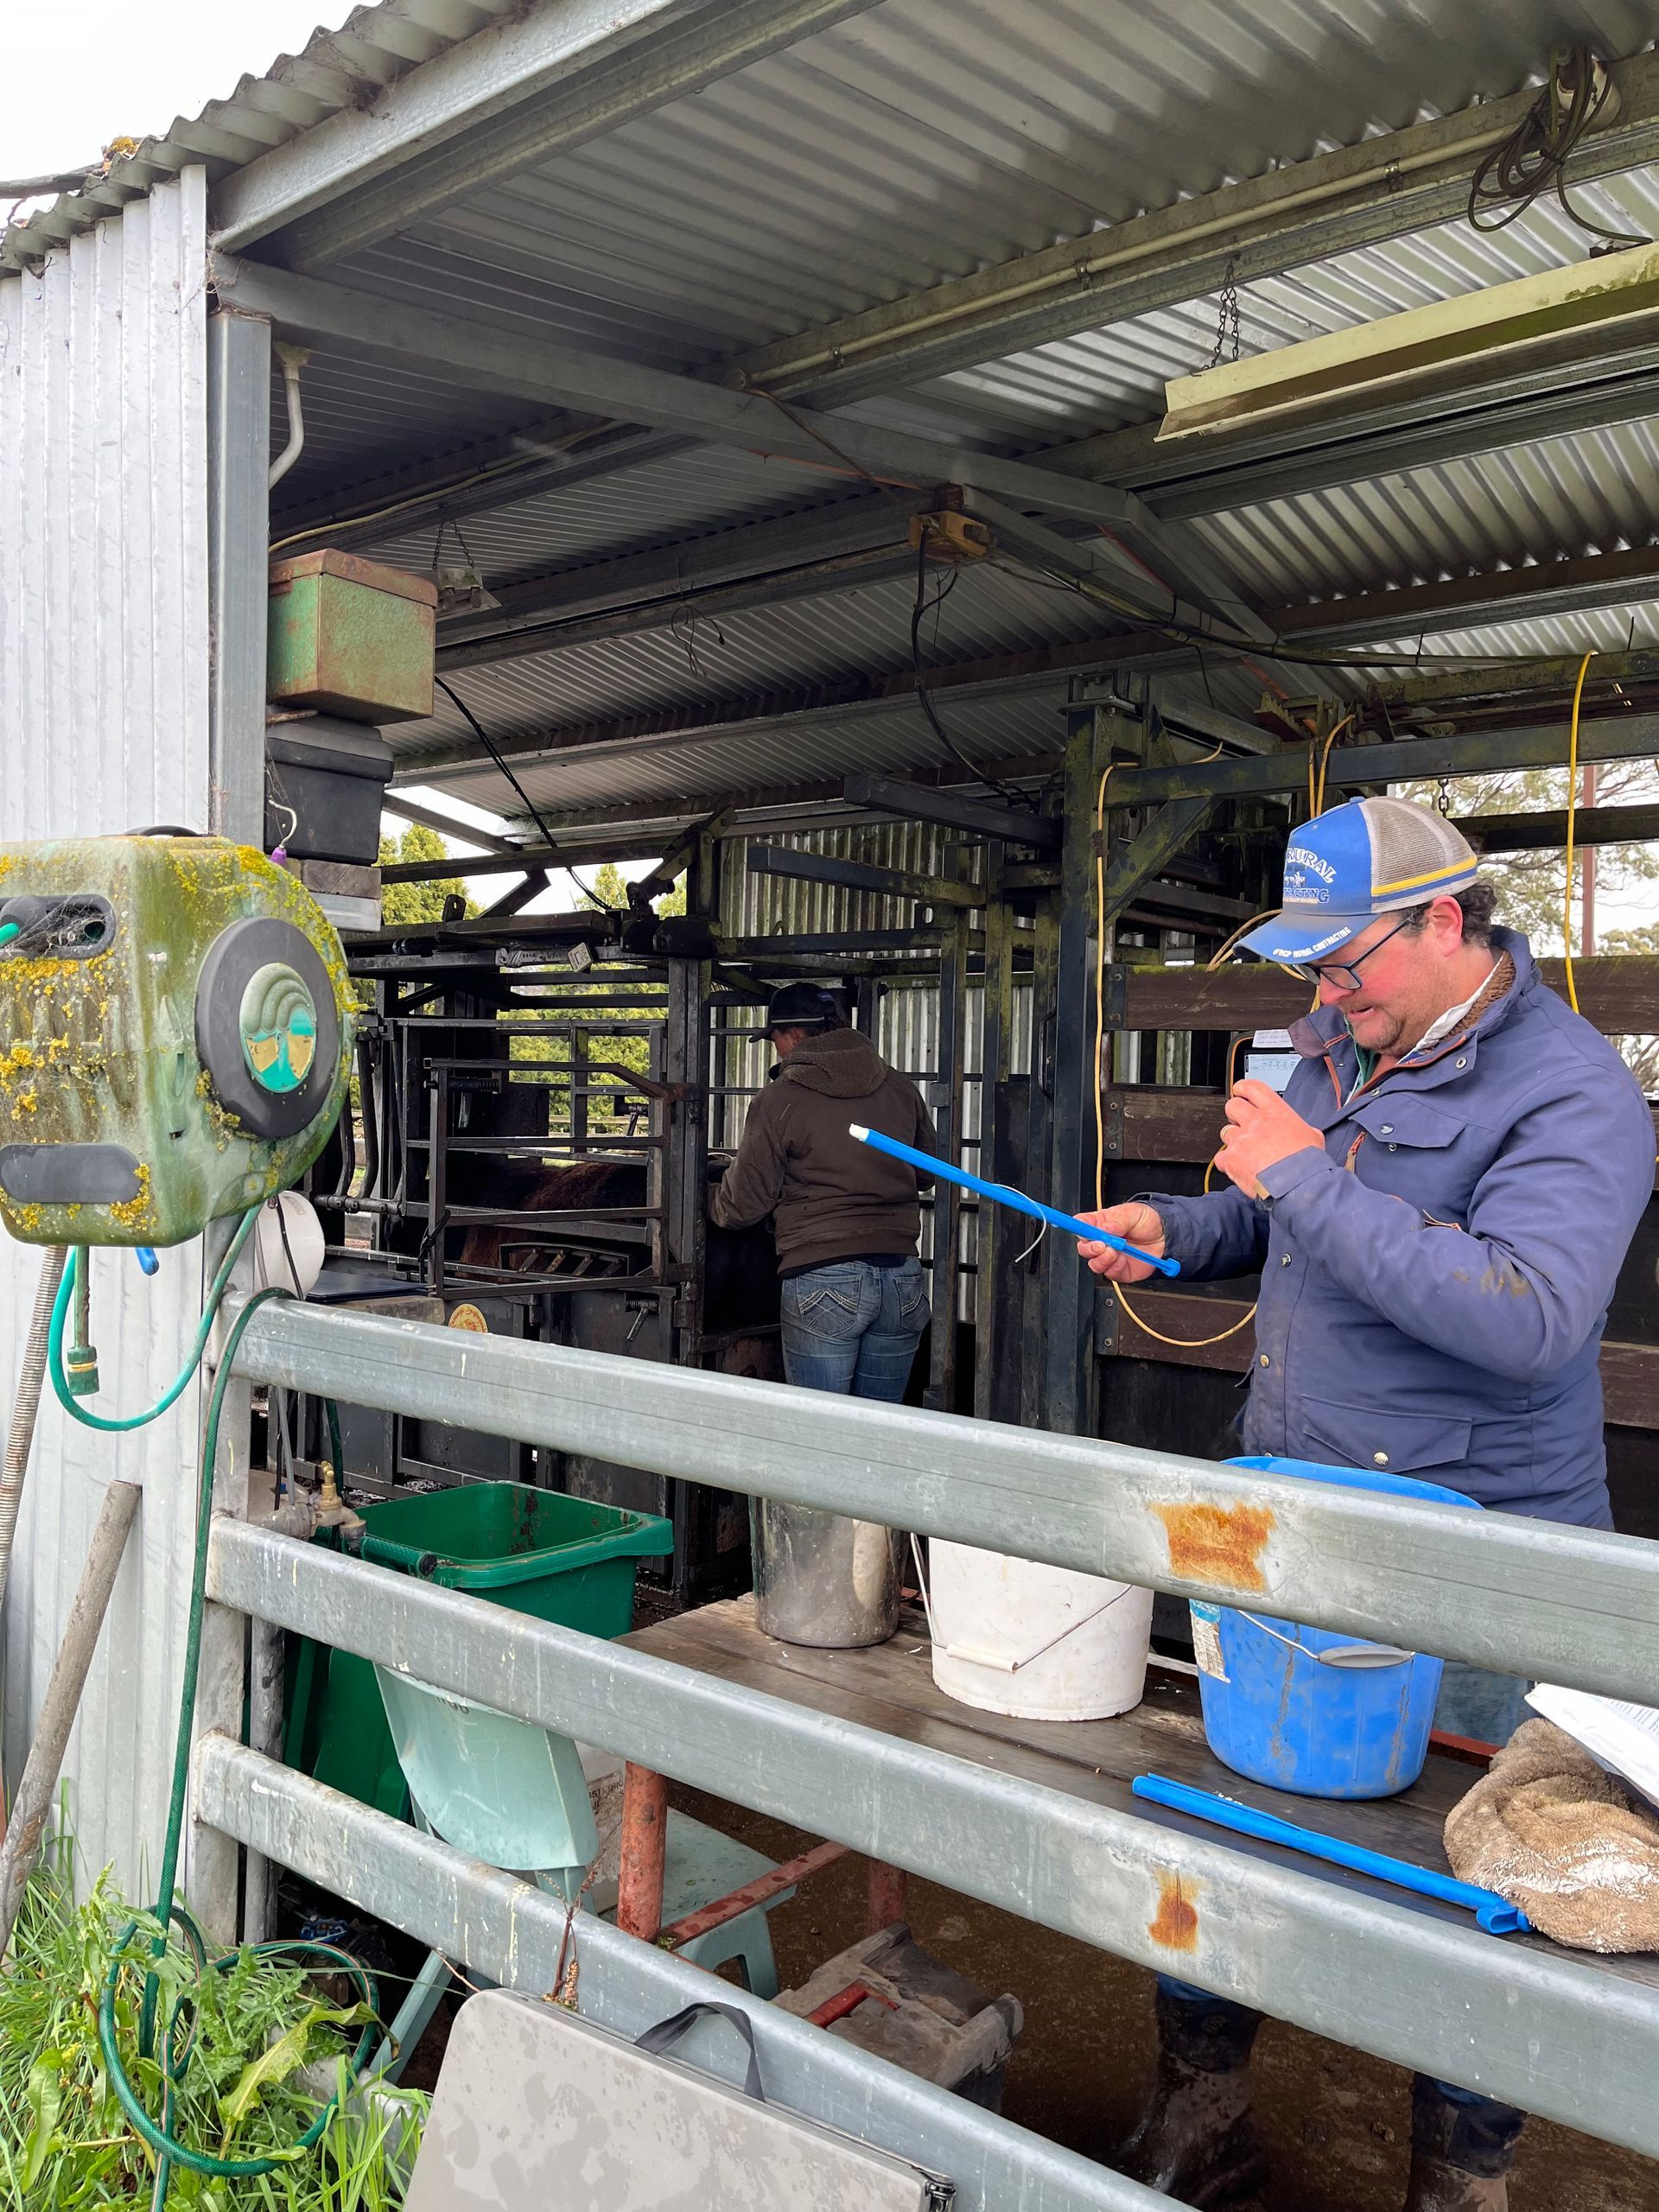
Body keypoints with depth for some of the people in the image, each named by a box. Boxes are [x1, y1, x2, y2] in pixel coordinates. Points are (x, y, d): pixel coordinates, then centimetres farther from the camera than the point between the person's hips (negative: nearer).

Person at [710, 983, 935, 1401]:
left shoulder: (779, 1099, -5)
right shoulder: (901, 1088, 8)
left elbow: (742, 1206, -1)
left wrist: (708, 1198, 21)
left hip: (822, 1278, -5)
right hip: (904, 1280, 5)